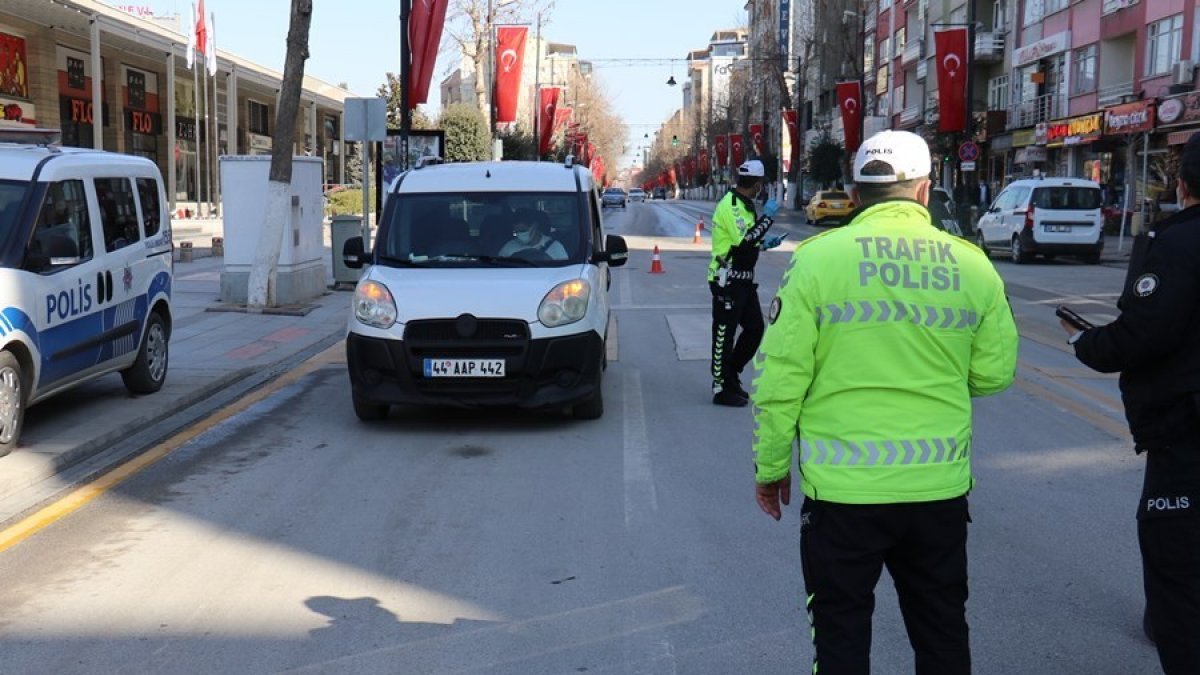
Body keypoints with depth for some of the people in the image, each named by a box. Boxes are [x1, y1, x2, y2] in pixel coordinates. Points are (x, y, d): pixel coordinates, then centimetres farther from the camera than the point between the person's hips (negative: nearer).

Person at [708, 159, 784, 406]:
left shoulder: (744, 205, 15)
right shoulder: (730, 206, -17)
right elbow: (745, 241, -26)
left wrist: (764, 244, 12)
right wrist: (767, 216, -20)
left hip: (743, 280, 10)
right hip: (727, 281, -10)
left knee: (755, 328, 12)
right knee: (724, 334, -2)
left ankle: (731, 376, 25)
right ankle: (722, 388, 6)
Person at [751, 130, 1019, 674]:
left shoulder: (818, 258, -8)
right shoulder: (972, 265, -1)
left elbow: (780, 379, -8)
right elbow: (994, 373, 6)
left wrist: (770, 467, 4)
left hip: (843, 487, -2)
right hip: (941, 487, 3)